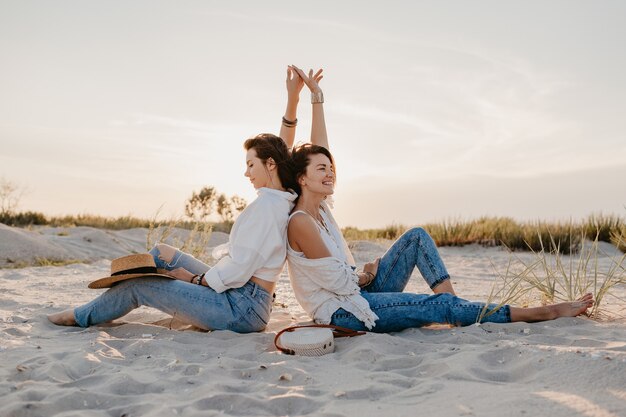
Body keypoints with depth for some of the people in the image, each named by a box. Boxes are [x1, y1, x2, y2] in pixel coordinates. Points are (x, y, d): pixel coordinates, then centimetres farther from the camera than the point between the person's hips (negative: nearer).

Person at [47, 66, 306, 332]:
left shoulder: (265, 205, -22)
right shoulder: (283, 197, 6)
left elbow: (238, 270, -24)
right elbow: (283, 149, 17)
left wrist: (194, 278, -7)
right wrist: (293, 98, 9)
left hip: (241, 308, -10)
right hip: (245, 303, 10)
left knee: (139, 285, -2)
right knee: (162, 252, 16)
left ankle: (81, 316, 26)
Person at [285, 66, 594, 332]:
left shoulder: (319, 207, 5)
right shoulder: (300, 223, -21)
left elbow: (318, 148, 10)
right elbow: (339, 282, -20)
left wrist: (317, 97, 10)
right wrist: (366, 275, 0)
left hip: (360, 292, 10)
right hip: (343, 311, -10)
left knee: (416, 236, 2)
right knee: (440, 307, -16)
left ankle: (453, 301, -5)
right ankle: (543, 313, -9)